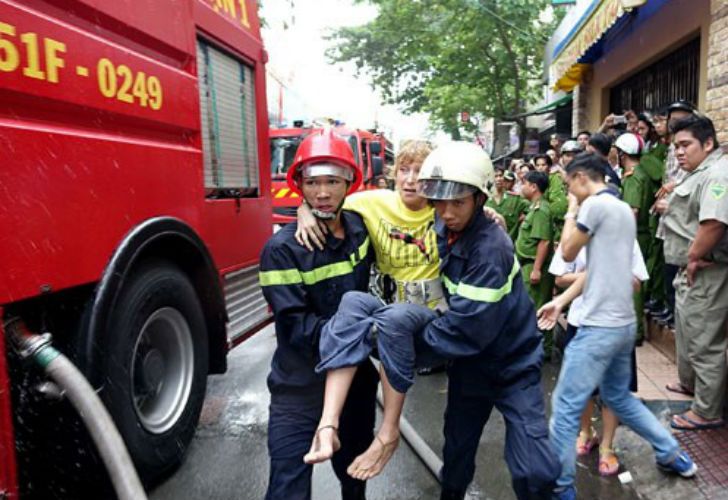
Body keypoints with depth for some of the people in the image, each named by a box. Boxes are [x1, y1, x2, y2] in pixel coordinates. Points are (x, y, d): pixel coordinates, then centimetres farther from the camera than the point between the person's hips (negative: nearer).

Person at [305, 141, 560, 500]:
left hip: (512, 363, -5)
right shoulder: (445, 227, -9)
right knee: (457, 453, 16)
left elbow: (464, 331, -30)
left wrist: (403, 336, -23)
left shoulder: (491, 249, -29)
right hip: (469, 360, 6)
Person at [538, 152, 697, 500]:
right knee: (618, 397, 27)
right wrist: (561, 301, 11)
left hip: (599, 326, -10)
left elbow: (568, 252, -6)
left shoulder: (595, 204, -14)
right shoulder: (624, 209, 15)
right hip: (623, 323, 10)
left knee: (565, 407, 0)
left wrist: (571, 213, 7)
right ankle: (673, 455, 37)